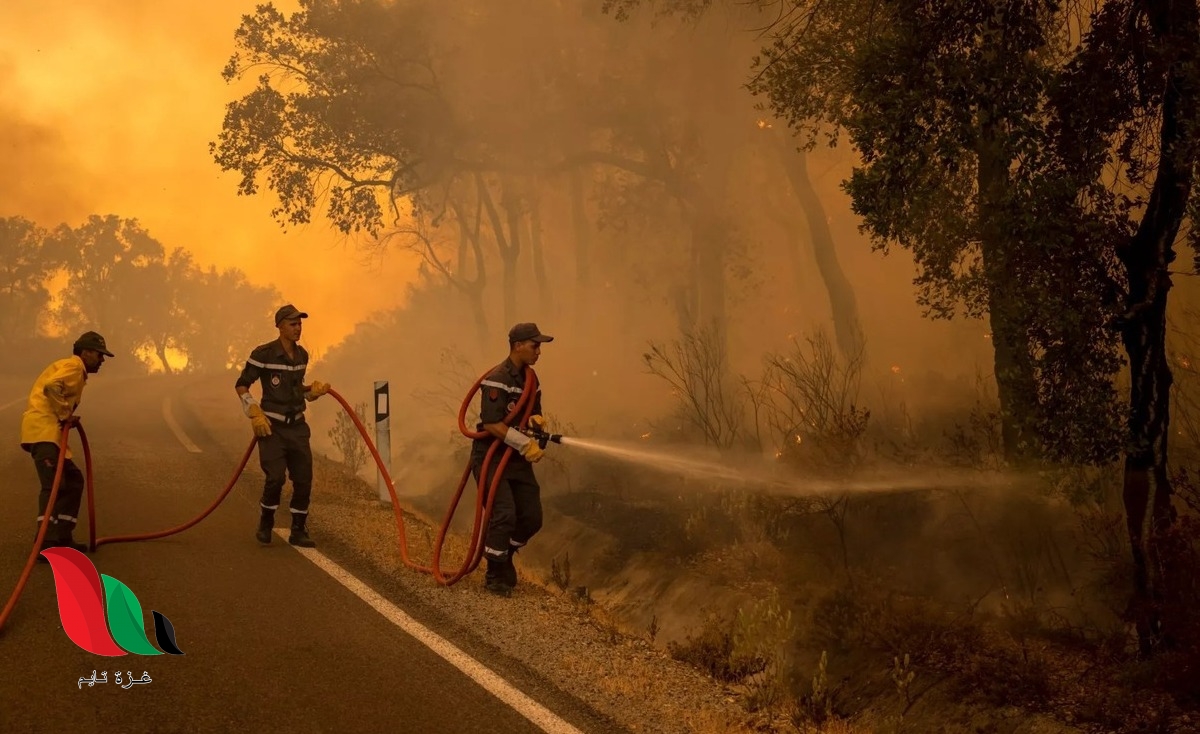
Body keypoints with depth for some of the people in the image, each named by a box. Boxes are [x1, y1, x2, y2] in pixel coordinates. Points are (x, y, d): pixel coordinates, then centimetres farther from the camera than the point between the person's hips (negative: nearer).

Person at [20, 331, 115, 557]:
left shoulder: (75, 370, 27)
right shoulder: (73, 366, -6)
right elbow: (51, 387, -24)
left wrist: (66, 416, 7)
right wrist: (65, 415, -16)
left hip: (51, 431, 11)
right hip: (43, 430, -11)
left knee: (73, 480, 14)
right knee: (54, 485, -17)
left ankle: (61, 537, 15)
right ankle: (46, 544, -23)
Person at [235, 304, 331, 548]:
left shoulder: (302, 355, 8)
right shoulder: (263, 354, -12)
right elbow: (241, 385, -6)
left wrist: (313, 390, 4)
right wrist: (255, 414, -15)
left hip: (297, 426, 6)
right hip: (272, 427, -6)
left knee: (304, 479, 2)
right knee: (276, 477, -16)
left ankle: (298, 531, 15)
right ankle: (265, 524, 10)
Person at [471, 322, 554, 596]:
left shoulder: (529, 379, 10)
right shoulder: (497, 380, -17)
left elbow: (533, 412, 19)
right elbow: (491, 424, -23)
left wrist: (536, 420, -5)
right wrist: (525, 444, -24)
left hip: (518, 460, 8)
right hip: (490, 458, -8)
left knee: (532, 517, 4)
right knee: (504, 515, -17)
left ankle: (502, 556, 26)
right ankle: (497, 576, -2)